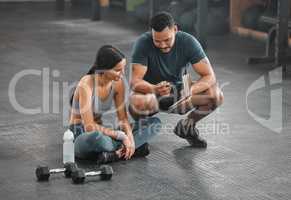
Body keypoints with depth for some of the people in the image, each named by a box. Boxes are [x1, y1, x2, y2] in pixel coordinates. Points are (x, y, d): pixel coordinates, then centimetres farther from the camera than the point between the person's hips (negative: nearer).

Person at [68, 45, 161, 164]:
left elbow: (123, 118, 0)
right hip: (80, 137, -7)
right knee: (96, 137, -45)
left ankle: (114, 153, -22)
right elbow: (89, 127, -26)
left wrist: (129, 137, -20)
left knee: (154, 123, -6)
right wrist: (121, 136, -25)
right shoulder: (86, 85, -23)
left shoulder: (117, 83, -3)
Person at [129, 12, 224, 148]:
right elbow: (135, 82, -30)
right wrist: (154, 89, -52)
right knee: (137, 102, -39)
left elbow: (209, 76, -20)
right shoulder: (143, 43, -23)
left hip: (178, 91, 3)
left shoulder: (188, 42, -17)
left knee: (216, 95, -22)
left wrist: (191, 89, -41)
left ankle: (186, 126, 5)